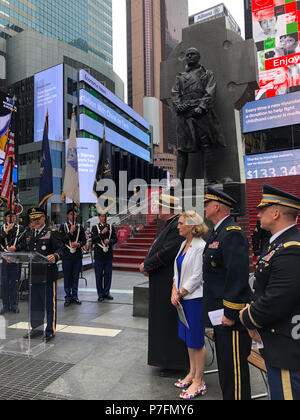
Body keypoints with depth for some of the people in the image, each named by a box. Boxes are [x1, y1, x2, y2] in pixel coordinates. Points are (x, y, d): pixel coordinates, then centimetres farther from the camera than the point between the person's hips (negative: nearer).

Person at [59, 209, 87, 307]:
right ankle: (68, 298, 14)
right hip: (67, 256, -2)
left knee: (76, 277, 9)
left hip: (77, 256, 2)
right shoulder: (63, 227, 2)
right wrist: (70, 232, -17)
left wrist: (78, 244, -13)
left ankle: (75, 296, 19)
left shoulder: (80, 227, 9)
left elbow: (84, 240, 6)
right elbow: (62, 240, -8)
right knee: (67, 277, 4)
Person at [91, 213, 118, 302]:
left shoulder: (111, 227, 9)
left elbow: (115, 239, 7)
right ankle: (100, 294, 13)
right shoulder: (95, 227, 1)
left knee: (108, 274, 8)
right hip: (99, 255, -2)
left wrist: (109, 241, -13)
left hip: (109, 255, 3)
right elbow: (93, 240, -8)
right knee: (99, 275, 3)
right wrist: (102, 233, -17)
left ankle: (106, 292, 21)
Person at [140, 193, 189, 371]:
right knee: (162, 320, 19)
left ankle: (173, 362, 19)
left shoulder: (177, 226, -20)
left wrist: (146, 265, -13)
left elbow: (167, 253, -25)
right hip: (162, 283, 10)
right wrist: (148, 265, 5)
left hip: (169, 284, -10)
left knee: (169, 322, 2)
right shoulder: (171, 225, 12)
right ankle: (166, 359, 34)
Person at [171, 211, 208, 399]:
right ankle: (192, 373, 37)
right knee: (189, 338, 20)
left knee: (196, 340, 4)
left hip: (195, 298, -8)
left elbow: (197, 276, -19)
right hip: (183, 298, 9)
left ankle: (199, 382, 20)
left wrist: (180, 293, -11)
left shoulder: (200, 247, -17)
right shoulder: (184, 244, 10)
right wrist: (174, 292, 0)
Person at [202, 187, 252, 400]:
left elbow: (238, 277, -25)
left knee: (234, 367, 4)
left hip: (231, 315, -10)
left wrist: (230, 313, -22)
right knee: (225, 363, 23)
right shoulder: (218, 232, 12)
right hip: (219, 312, 11)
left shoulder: (233, 234, -20)